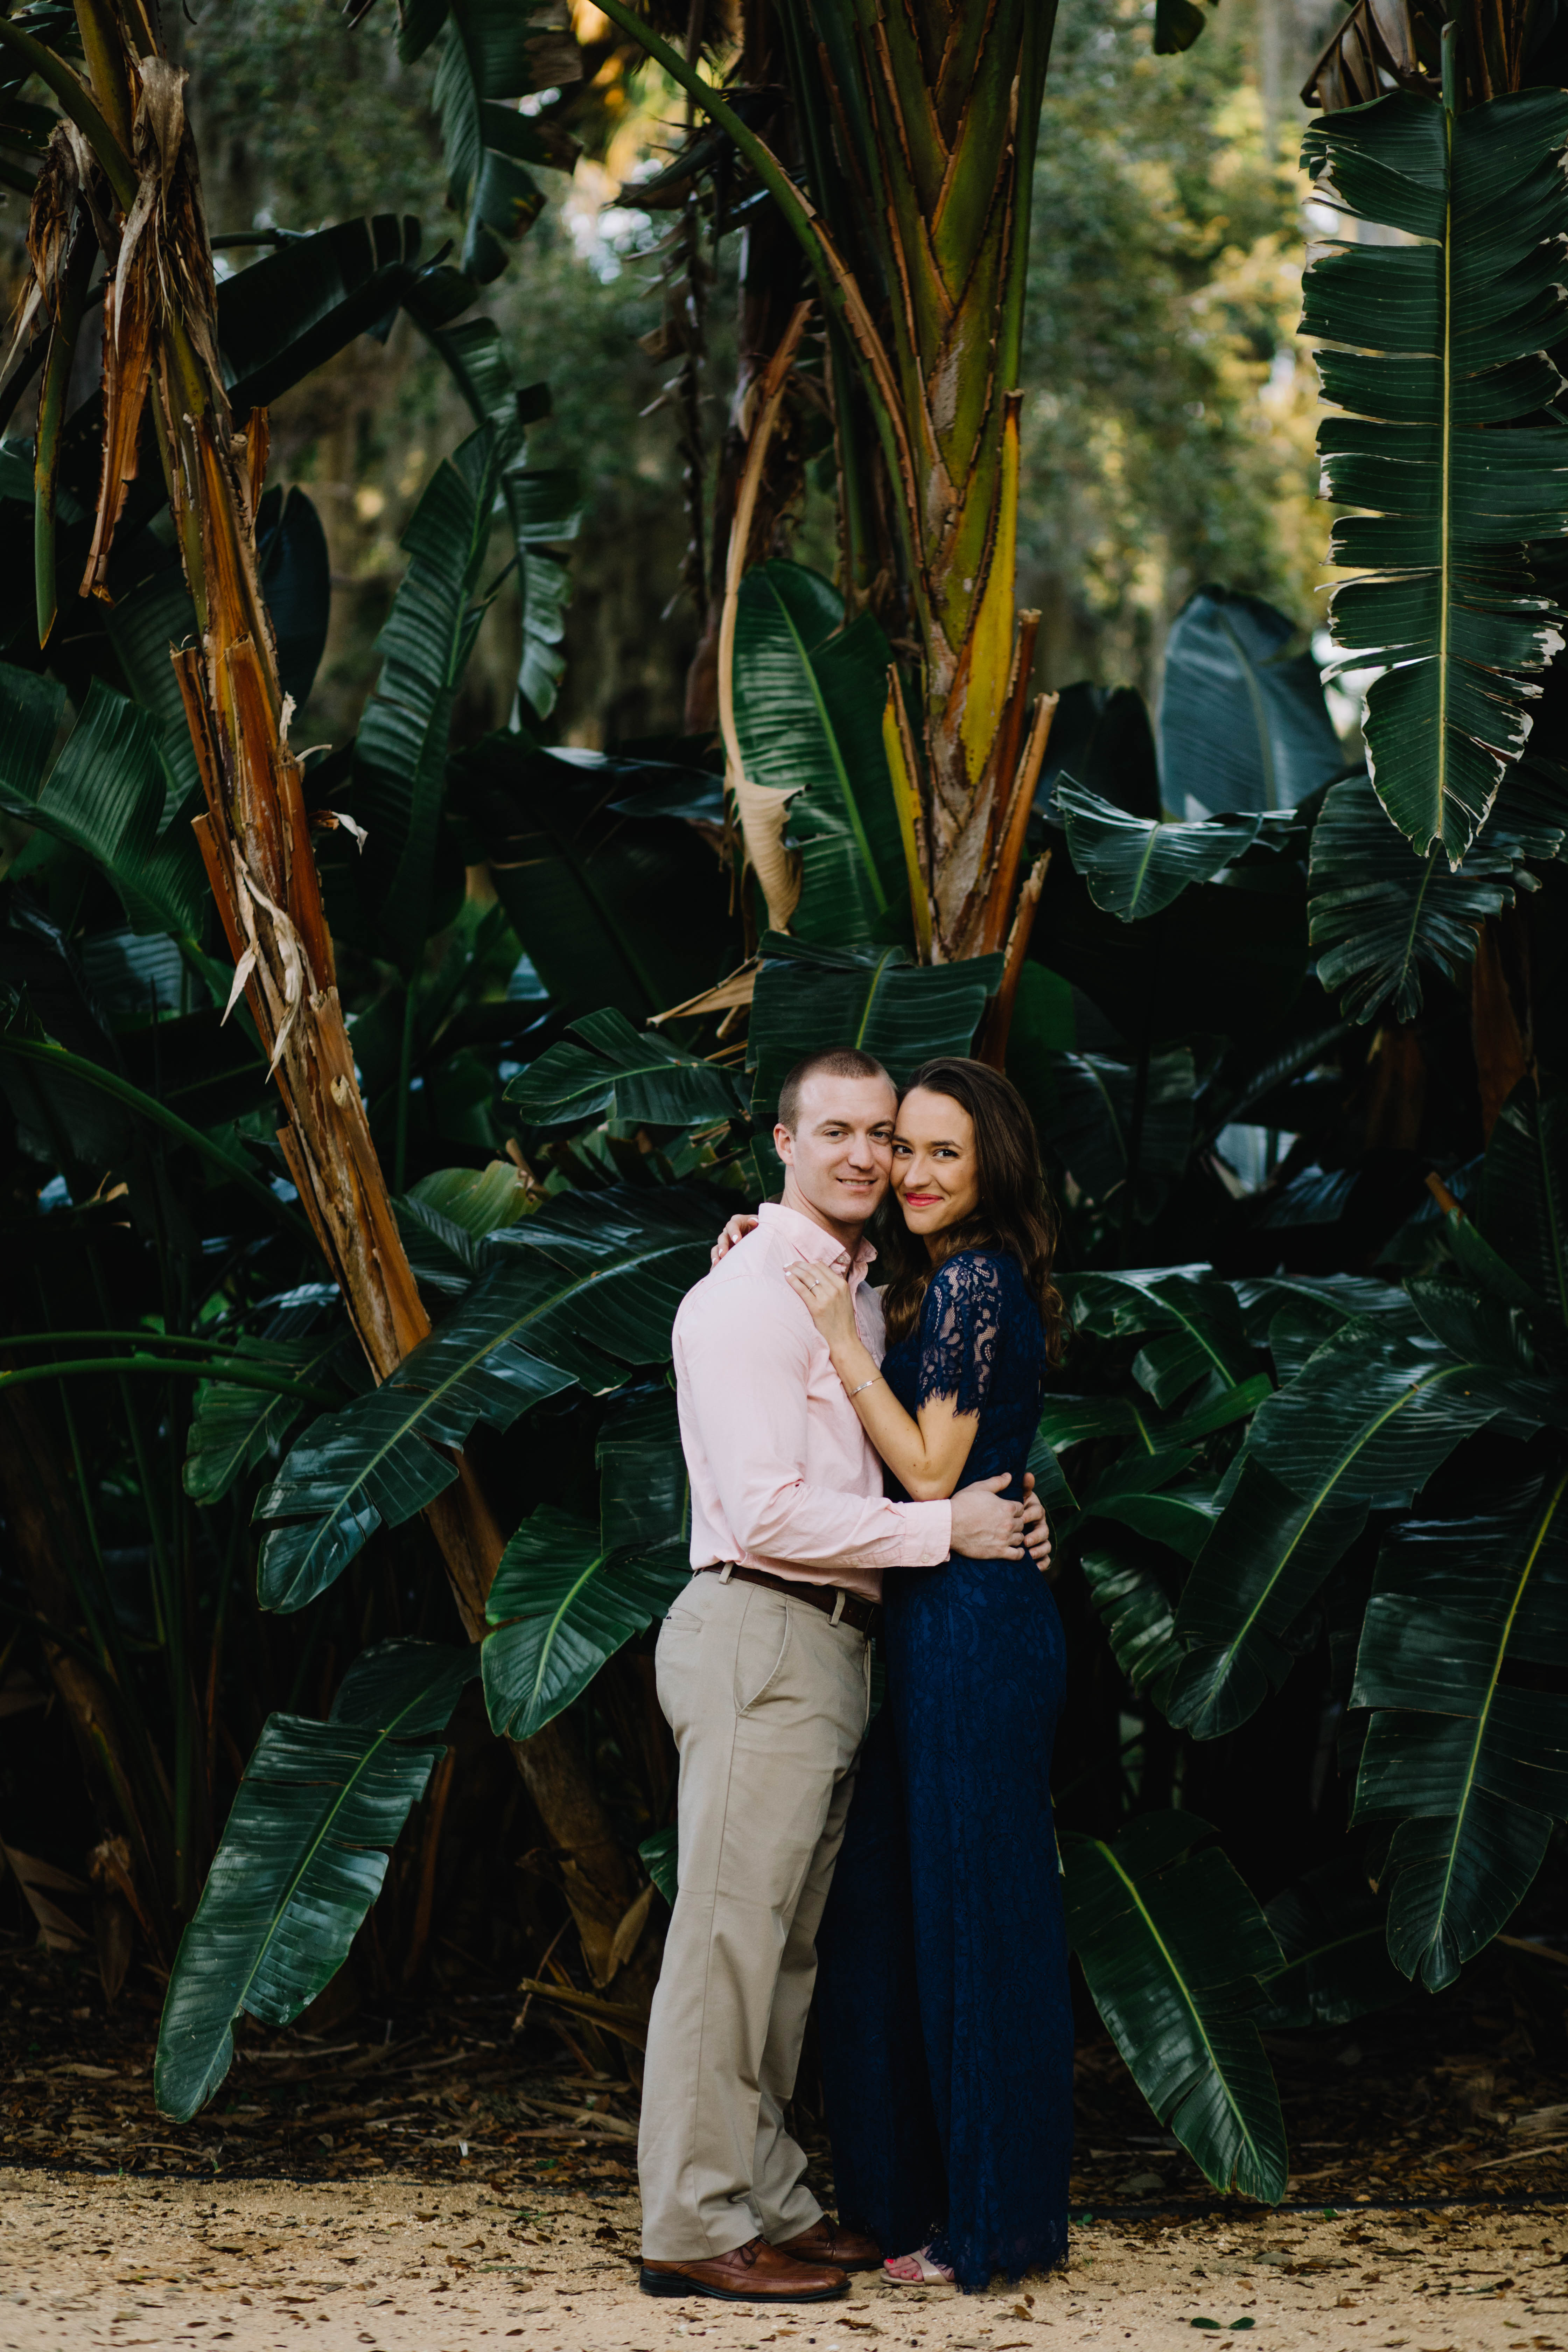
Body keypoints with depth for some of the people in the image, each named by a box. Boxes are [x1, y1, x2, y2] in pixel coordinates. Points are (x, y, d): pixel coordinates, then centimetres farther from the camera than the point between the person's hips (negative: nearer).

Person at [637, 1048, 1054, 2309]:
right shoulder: (747, 1297, -11)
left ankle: (770, 2202, 21)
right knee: (731, 1936, -7)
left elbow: (903, 1472, 25)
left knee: (788, 1944, 14)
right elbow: (769, 1514, -18)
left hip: (836, 1641, 10)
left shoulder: (862, 1295, 19)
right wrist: (945, 1527, -13)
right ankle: (696, 2226, -3)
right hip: (759, 1636, -10)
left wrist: (1004, 1511, 5)